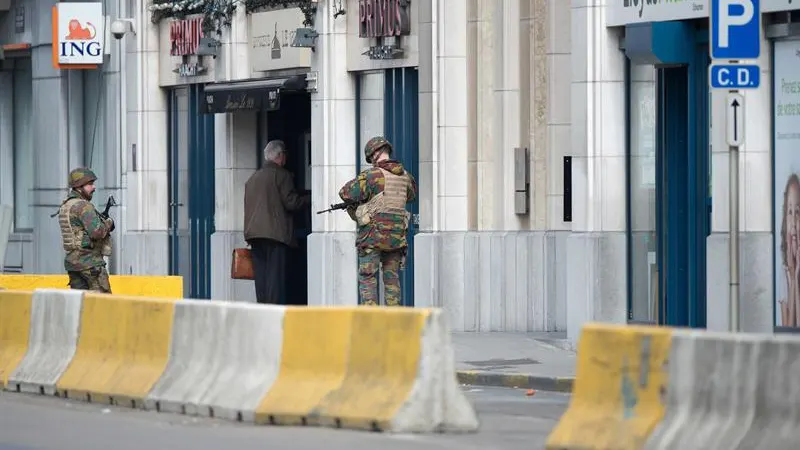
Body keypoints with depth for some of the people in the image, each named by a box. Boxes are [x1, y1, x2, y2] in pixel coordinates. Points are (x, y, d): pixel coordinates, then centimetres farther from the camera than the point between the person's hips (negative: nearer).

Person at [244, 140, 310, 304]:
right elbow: (291, 203, -9)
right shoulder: (281, 175, -3)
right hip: (275, 233, -7)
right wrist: (309, 199, 6)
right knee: (275, 275, -9)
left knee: (261, 276, 6)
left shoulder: (252, 178, 20)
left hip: (254, 233, 7)